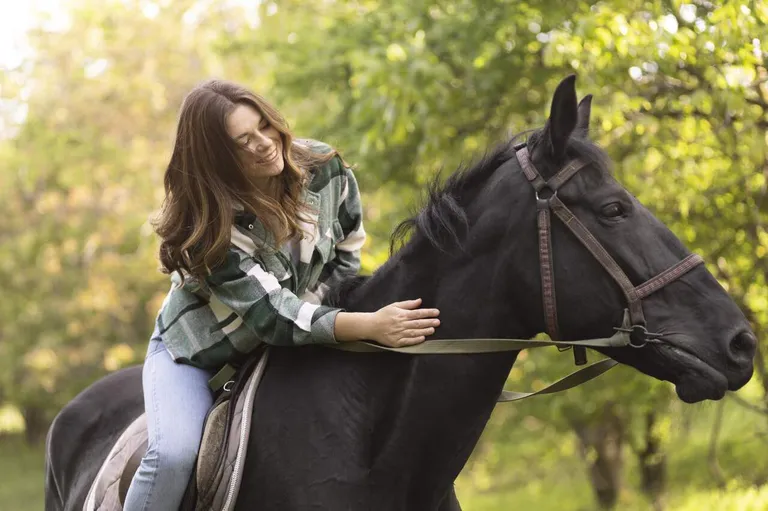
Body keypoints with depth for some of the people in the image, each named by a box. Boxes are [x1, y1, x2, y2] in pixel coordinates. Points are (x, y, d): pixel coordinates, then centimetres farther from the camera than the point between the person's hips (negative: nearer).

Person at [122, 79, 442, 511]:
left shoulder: (326, 171, -19)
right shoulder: (208, 225, -32)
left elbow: (346, 260, -2)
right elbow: (273, 316, -35)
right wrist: (370, 326, -46)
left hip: (287, 346, 4)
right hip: (195, 349, -4)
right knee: (175, 453, -28)